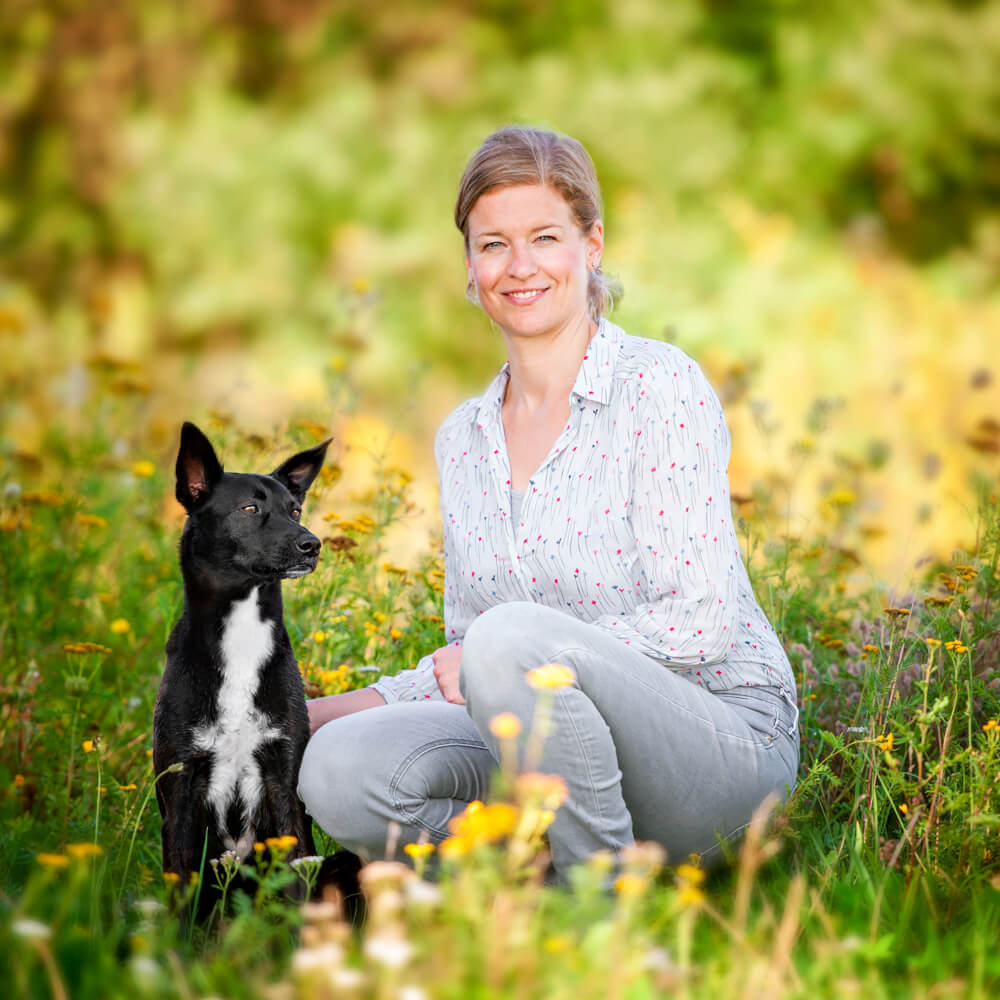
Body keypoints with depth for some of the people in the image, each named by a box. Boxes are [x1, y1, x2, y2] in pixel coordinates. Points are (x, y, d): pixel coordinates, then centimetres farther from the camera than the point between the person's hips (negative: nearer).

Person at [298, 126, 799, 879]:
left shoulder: (659, 385, -7)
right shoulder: (463, 440, 12)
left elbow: (703, 623, -15)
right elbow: (466, 671, 17)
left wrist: (510, 648, -17)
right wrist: (310, 715, 4)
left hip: (725, 746, -5)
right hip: (568, 752, 5)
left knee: (511, 637, -35)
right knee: (340, 768, -22)